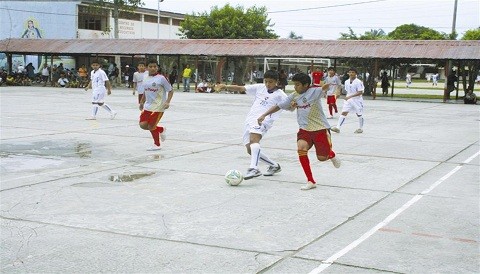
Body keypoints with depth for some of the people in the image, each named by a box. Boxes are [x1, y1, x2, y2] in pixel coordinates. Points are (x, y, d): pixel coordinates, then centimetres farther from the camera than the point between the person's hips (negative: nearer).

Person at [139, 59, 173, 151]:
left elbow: (170, 90, -8)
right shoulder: (145, 77, 7)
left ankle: (157, 145, 18)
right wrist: (142, 102, 21)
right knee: (142, 125, 0)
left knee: (151, 126, -5)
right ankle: (161, 130, 24)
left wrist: (167, 102, -20)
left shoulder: (161, 78, -12)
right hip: (148, 106, 7)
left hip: (158, 107, -7)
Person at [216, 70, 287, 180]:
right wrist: (226, 86, 1)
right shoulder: (259, 87, 18)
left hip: (262, 120, -7)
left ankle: (254, 168, -47)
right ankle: (274, 166, 25)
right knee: (250, 150, 7)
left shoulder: (279, 94, 4)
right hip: (250, 120, 7)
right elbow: (241, 88, 15)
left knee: (254, 139, -34)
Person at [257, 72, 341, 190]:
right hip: (305, 129, 4)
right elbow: (279, 106, 11)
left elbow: (323, 89, -34)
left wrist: (326, 86, -56)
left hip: (320, 128, -4)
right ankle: (311, 181, -12)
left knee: (322, 158, -1)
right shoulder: (294, 96, 4)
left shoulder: (314, 91, -13)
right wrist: (264, 115, 6)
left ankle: (331, 154, 41)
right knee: (301, 148, -23)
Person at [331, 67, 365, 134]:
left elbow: (360, 92, -18)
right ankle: (338, 127, -13)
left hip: (357, 100, -5)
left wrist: (350, 96, -24)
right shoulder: (347, 82, 6)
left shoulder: (358, 82, -13)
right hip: (348, 100, 5)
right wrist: (346, 97, 8)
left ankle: (360, 128, 24)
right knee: (344, 112, -6)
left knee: (359, 114, 7)